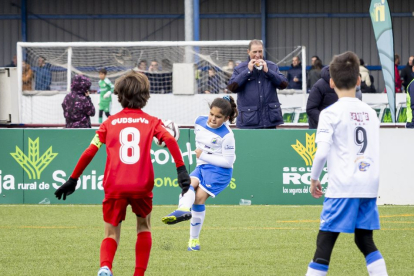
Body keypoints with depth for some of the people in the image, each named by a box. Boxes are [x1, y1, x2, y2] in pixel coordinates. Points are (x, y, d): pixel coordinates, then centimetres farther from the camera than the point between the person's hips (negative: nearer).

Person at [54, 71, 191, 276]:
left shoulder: (110, 123, 13)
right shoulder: (151, 122, 11)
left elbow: (89, 152, 7)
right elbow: (170, 140, -7)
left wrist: (73, 180, 13)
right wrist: (181, 170, -12)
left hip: (114, 188, 0)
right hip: (142, 186, 0)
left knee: (111, 234, 10)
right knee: (144, 227, 25)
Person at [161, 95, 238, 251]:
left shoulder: (226, 135, -15)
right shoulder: (200, 122, 3)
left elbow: (228, 161, -15)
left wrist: (203, 156, -15)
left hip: (219, 171, -6)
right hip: (202, 167, 6)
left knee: (199, 197, -20)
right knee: (189, 183, -26)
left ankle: (194, 240, -16)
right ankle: (184, 210, -58)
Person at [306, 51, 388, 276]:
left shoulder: (331, 113, -6)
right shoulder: (370, 112, 11)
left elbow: (322, 151, -12)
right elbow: (376, 150, 14)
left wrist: (314, 178, 2)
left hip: (343, 187, -5)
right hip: (369, 184, 5)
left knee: (325, 240, -3)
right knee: (365, 239, 14)